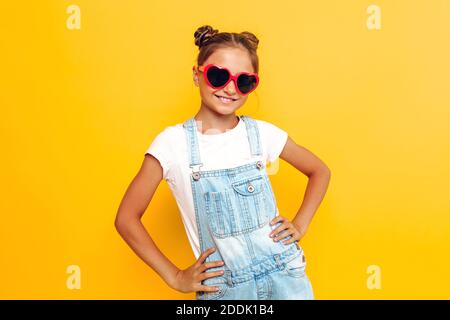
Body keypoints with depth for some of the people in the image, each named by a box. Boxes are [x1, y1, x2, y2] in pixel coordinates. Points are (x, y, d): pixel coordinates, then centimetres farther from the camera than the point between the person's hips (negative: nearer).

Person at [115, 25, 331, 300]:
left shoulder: (262, 133, -4)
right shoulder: (173, 142, -10)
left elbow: (320, 171, 11)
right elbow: (127, 218, -6)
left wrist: (300, 226, 1)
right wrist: (175, 277, -5)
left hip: (283, 276, 2)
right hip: (221, 287, -1)